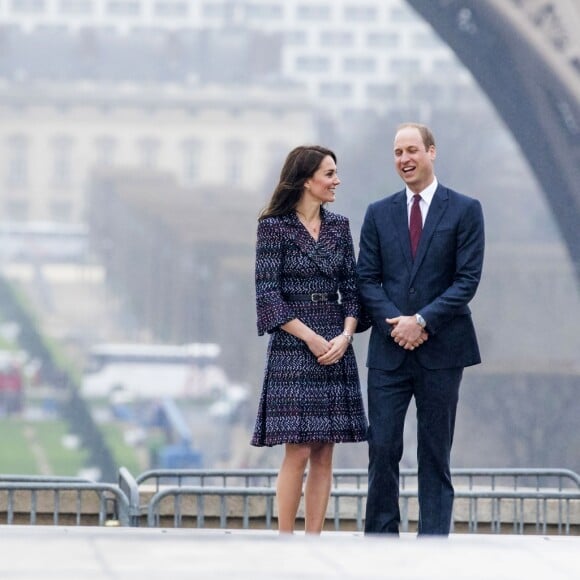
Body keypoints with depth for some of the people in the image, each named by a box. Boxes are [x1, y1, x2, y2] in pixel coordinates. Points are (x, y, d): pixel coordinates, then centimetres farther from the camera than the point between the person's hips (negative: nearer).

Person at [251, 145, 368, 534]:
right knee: (298, 451, -9)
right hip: (293, 347, -5)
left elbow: (351, 287, 10)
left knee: (324, 452, 3)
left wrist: (346, 335, -6)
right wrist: (310, 337, -13)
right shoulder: (275, 227, -5)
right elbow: (268, 294, -8)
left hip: (336, 349, 5)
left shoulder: (339, 226, 11)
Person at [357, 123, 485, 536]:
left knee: (435, 452, 3)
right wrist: (395, 323, -10)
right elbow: (368, 280, 6)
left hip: (441, 348, -2)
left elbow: (468, 279, -6)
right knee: (383, 448, -2)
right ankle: (381, 539, 3)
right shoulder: (379, 214, 11)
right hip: (390, 349, 2)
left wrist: (422, 321, -14)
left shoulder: (465, 210, 1)